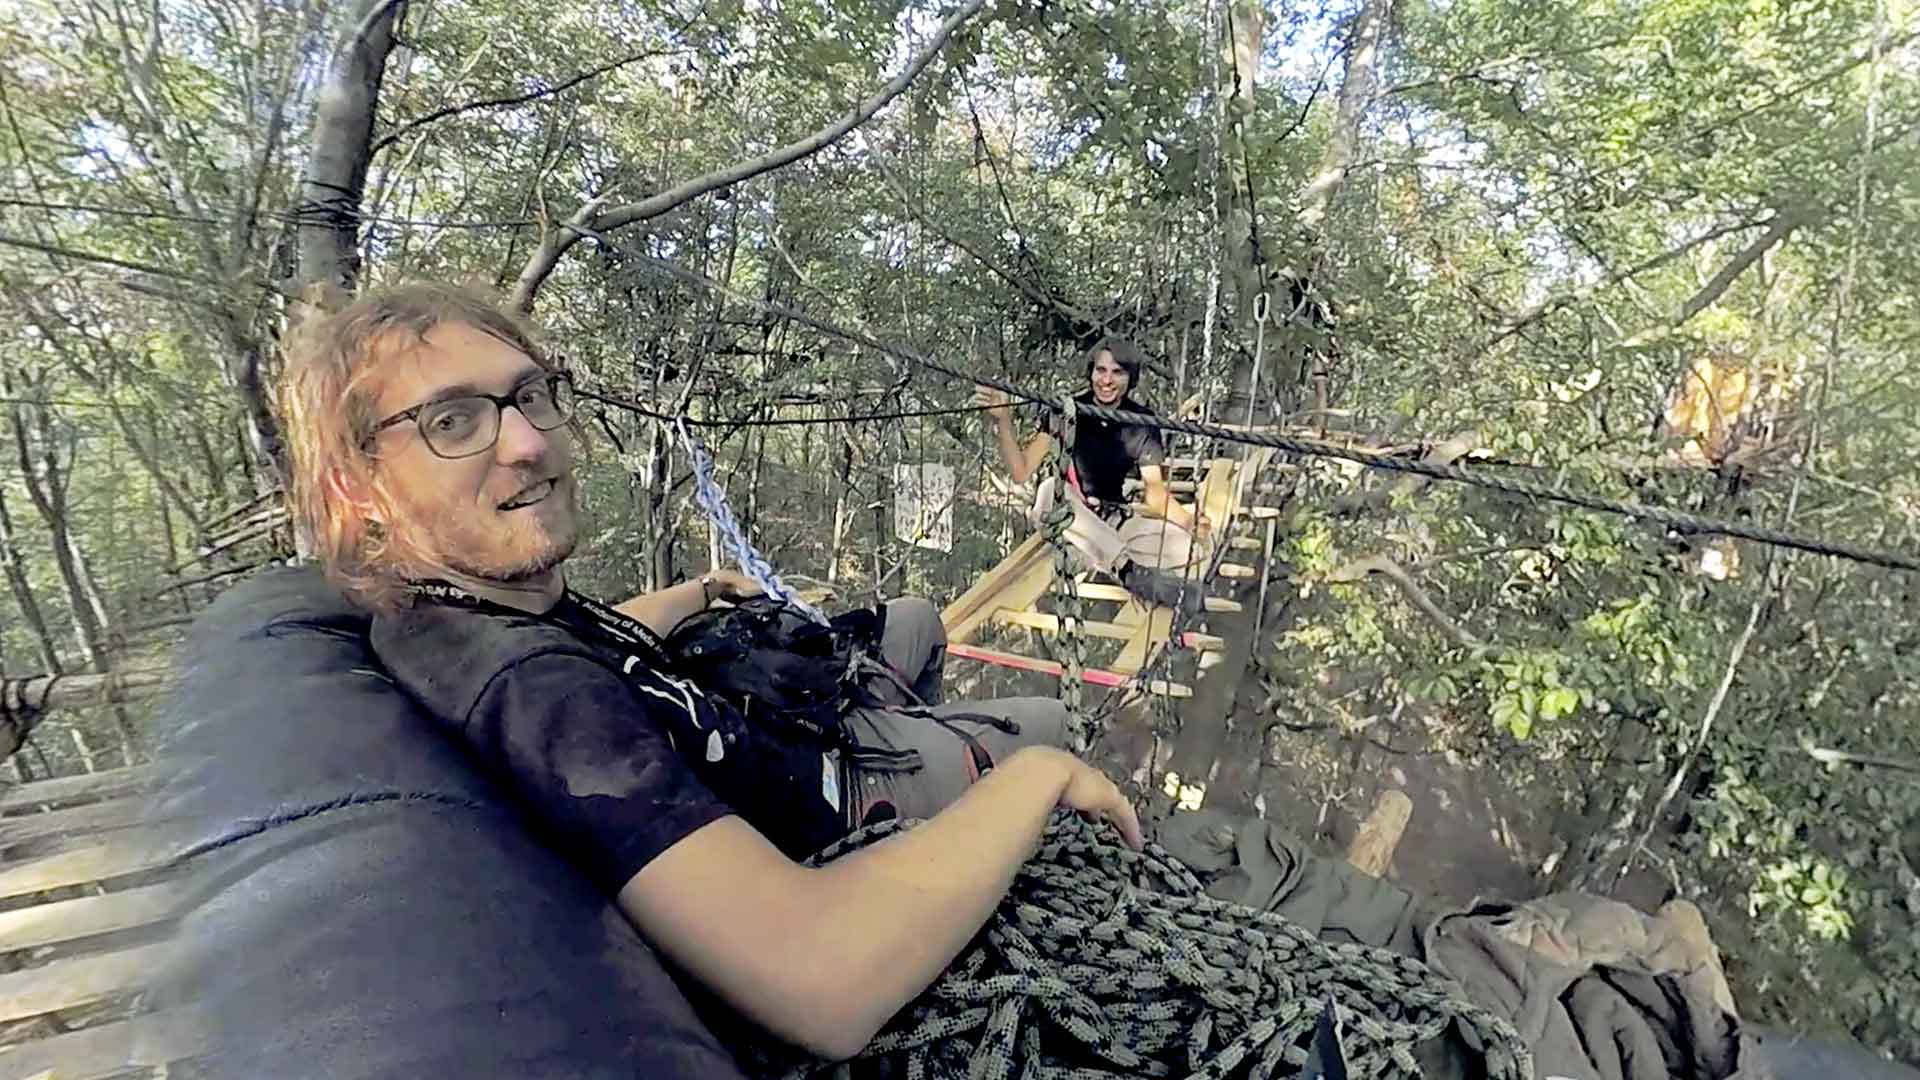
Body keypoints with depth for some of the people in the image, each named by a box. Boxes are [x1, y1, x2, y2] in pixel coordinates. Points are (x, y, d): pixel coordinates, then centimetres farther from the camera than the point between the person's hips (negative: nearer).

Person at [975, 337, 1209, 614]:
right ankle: (1132, 571, -35)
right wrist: (1003, 422, -29)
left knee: (1186, 545, -22)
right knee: (1052, 488, -38)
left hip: (1114, 519, 2)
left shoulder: (1142, 422, -2)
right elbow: (1021, 472, -14)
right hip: (1064, 517, -1)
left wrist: (1189, 520, -26)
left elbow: (1154, 492, -6)